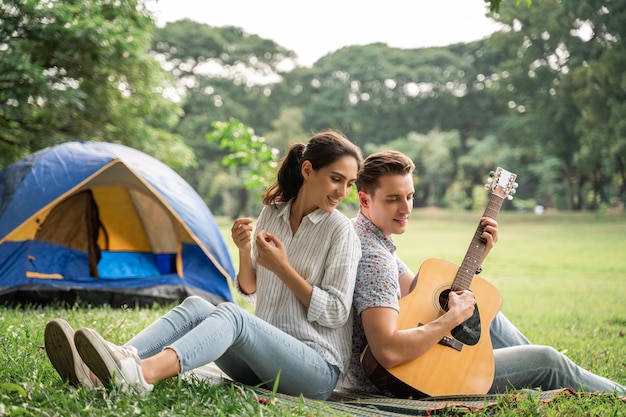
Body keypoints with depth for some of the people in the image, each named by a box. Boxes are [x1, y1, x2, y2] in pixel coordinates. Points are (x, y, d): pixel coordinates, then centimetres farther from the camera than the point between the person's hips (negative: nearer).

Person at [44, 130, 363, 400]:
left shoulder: (340, 231, -7)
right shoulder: (272, 213, 9)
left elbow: (335, 313, -10)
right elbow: (249, 288, 15)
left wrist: (283, 268, -15)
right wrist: (245, 250, -5)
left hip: (318, 371, -6)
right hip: (262, 362, 6)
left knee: (232, 315, -31)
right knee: (196, 306, -17)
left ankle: (139, 375, -58)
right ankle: (100, 372, -39)